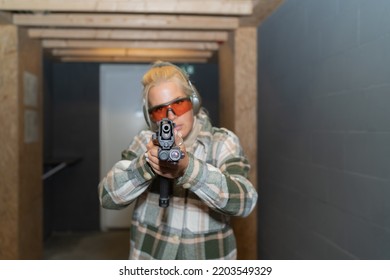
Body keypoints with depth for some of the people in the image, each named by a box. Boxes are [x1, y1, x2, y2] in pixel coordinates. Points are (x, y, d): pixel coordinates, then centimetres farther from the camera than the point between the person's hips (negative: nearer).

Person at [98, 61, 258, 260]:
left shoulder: (222, 142, -7)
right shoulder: (145, 142, -1)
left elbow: (244, 201, -21)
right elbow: (108, 197, -10)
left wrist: (188, 168, -35)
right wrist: (146, 164, -27)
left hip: (208, 258, -1)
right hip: (149, 256, 1)